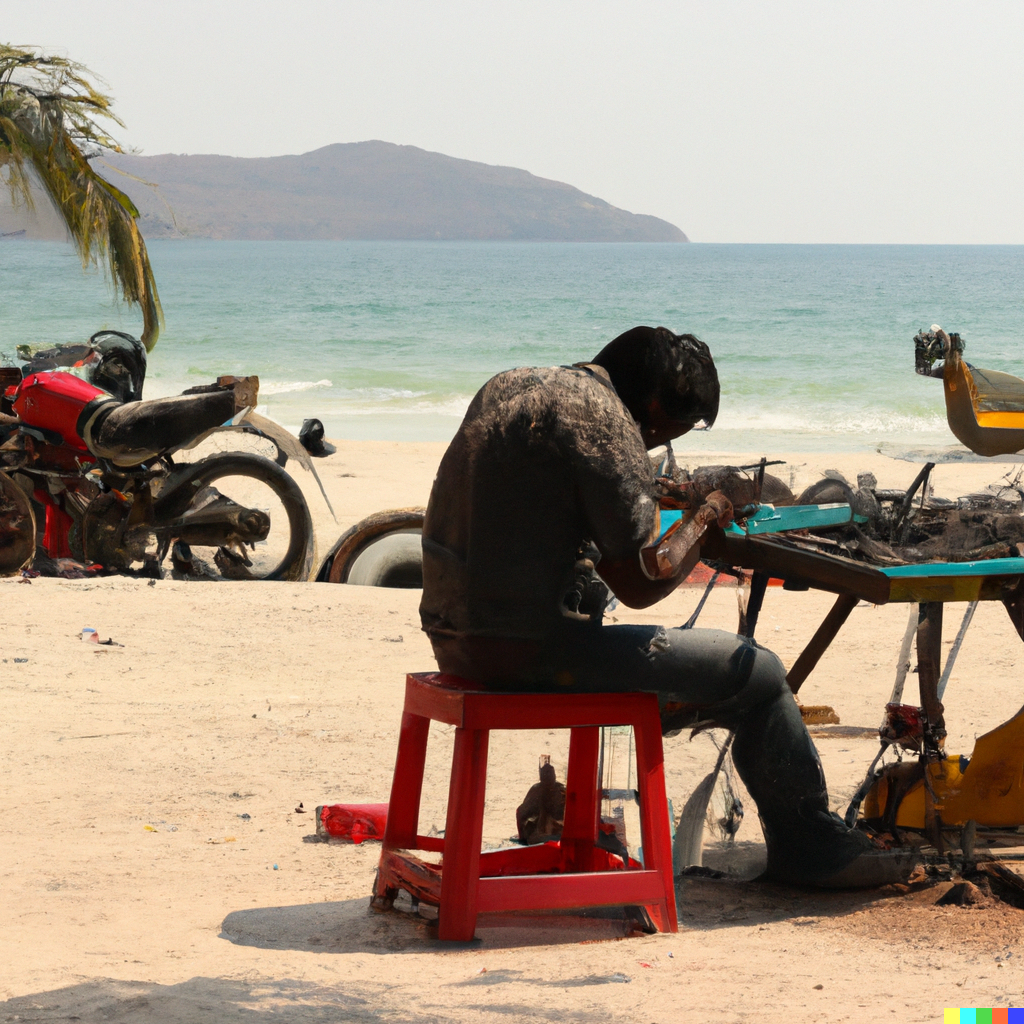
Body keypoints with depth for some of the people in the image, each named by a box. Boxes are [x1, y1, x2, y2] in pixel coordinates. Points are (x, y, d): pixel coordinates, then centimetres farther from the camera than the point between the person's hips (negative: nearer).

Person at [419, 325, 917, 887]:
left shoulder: (510, 383, 13)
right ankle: (810, 848, 16)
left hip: (455, 637, 10)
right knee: (757, 671, 2)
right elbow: (640, 585, -12)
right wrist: (702, 521, 5)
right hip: (528, 646, -9)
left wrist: (652, 492, 28)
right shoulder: (605, 422, -14)